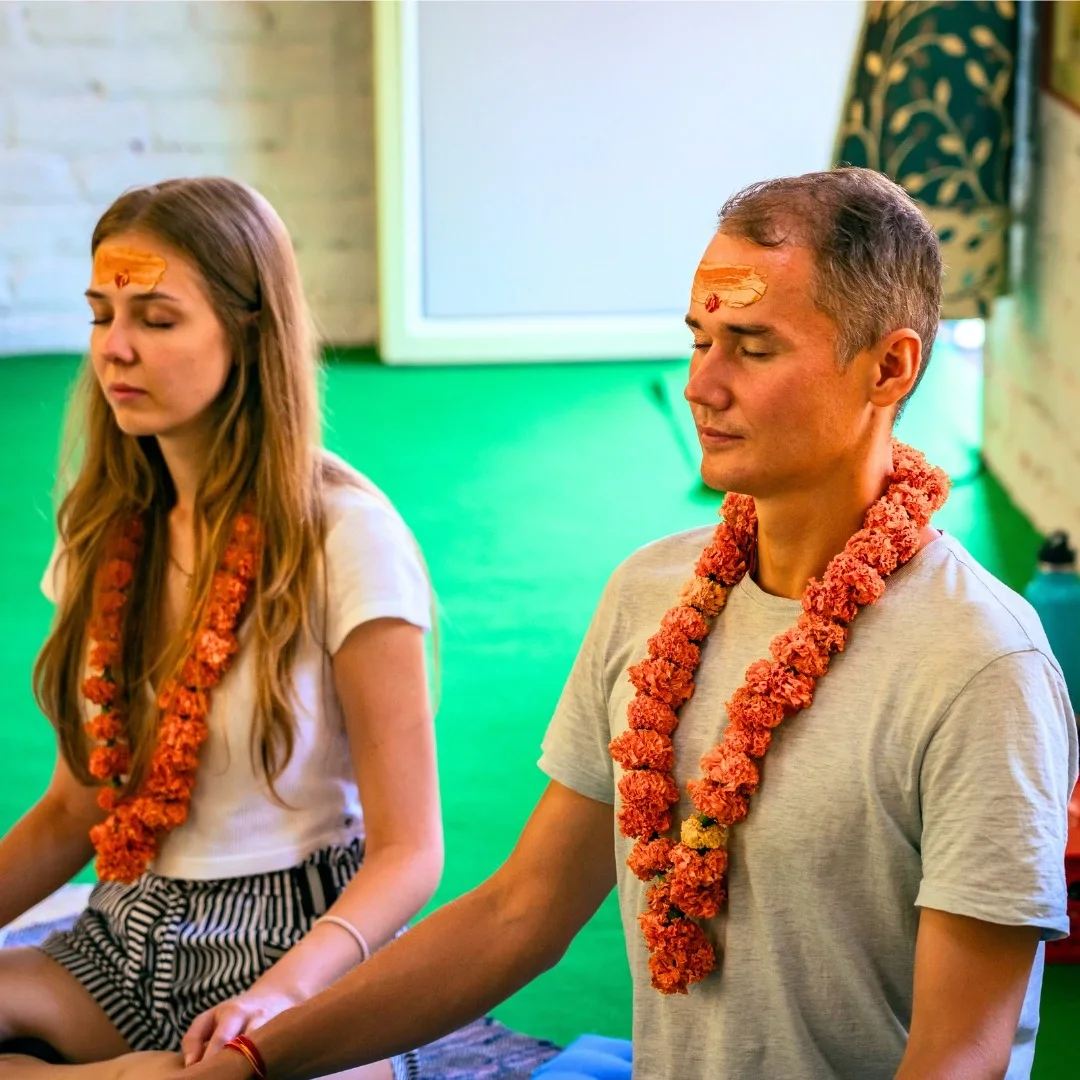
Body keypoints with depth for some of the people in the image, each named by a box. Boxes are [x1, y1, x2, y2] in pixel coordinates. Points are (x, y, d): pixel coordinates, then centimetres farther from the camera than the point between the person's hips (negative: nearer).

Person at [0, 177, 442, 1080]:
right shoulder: (107, 528, 7)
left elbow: (408, 852, -11)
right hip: (126, 939, 5)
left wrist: (284, 992, -29)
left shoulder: (345, 534, -12)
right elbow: (74, 809, 14)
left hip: (299, 945, -5)